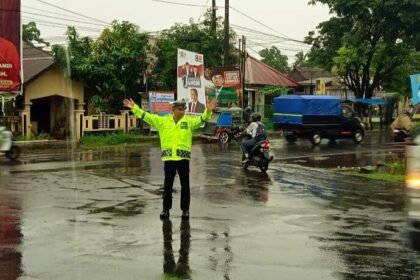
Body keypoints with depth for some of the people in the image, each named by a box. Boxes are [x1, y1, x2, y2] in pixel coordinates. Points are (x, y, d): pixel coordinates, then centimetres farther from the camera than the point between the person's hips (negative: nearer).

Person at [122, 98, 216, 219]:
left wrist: (208, 111, -29)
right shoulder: (163, 121, 5)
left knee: (185, 185, 6)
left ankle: (185, 209, 16)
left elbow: (201, 119, -11)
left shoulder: (189, 121, 2)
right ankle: (166, 209, 20)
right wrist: (134, 108, -2)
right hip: (168, 158, 1)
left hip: (183, 158, -1)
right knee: (167, 185, 9)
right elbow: (147, 116, 4)